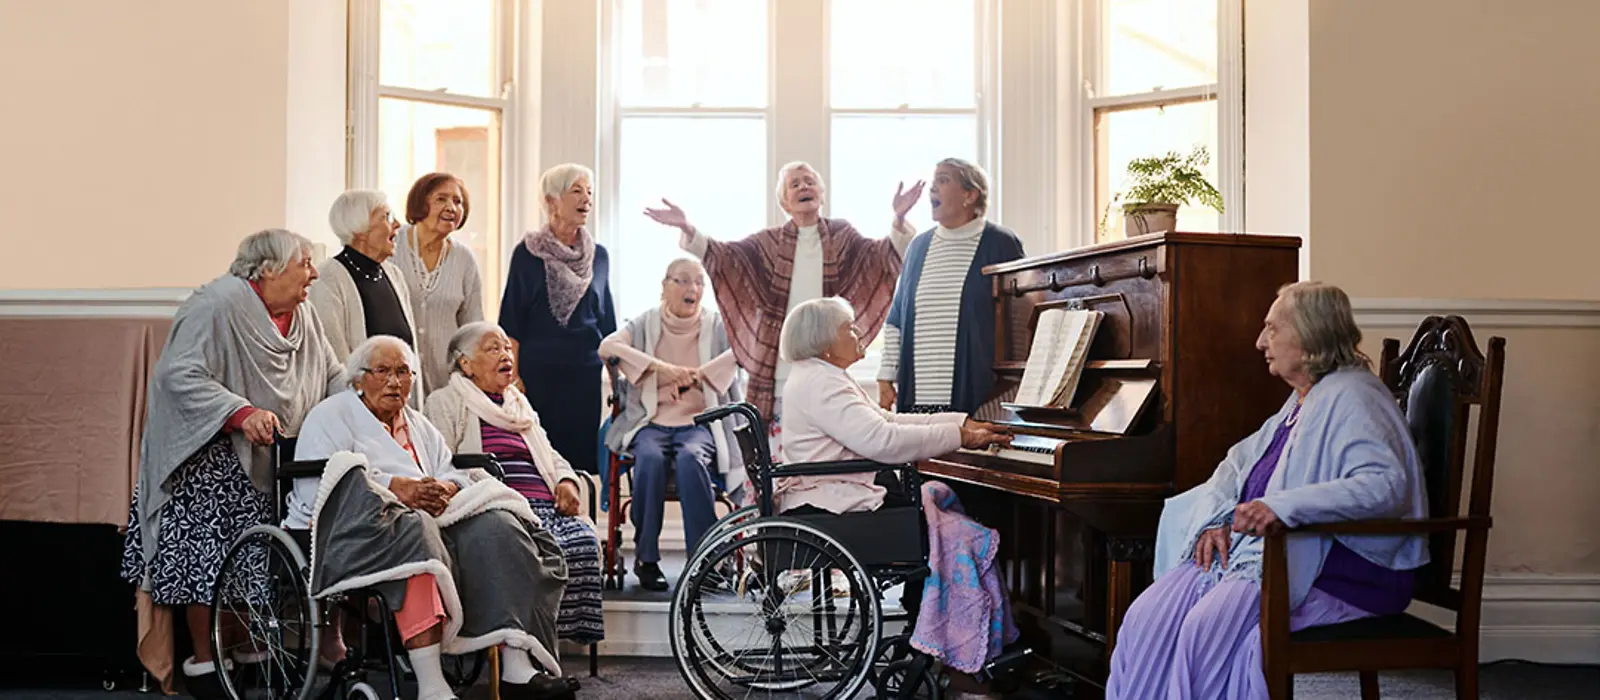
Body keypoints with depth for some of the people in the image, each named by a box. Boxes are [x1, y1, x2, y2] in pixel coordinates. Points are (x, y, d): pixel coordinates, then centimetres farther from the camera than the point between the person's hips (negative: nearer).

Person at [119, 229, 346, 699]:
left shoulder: (304, 316, 11)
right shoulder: (217, 305, -15)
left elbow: (333, 377, 18)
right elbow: (179, 374, -22)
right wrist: (242, 413, -32)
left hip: (271, 462, 7)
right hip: (212, 457, -7)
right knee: (210, 556, -7)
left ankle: (248, 651, 15)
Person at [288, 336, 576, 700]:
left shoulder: (419, 426, 31)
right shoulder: (331, 415, 12)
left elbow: (451, 474, 18)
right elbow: (316, 482, -6)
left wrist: (446, 489, -10)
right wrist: (395, 487, -17)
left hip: (430, 518, 6)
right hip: (358, 525, -6)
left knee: (495, 527, -23)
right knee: (416, 532, -39)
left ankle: (516, 668, -34)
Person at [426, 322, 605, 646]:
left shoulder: (519, 403, 33)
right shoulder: (445, 402, 13)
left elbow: (550, 455, 32)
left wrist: (566, 481, 8)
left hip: (545, 505, 6)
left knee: (584, 542, -26)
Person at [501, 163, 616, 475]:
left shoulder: (598, 256, 10)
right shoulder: (528, 253, 0)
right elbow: (511, 320, -1)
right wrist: (513, 377, -8)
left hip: (586, 371, 3)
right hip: (538, 370, -3)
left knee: (582, 455, 2)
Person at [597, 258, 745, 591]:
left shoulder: (715, 325, 10)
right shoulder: (646, 323, 10)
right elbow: (607, 346, -8)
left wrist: (699, 374, -17)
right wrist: (661, 368, -18)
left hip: (699, 423, 0)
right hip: (651, 422, 0)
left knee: (690, 458, -34)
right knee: (650, 458, -33)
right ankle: (646, 557, -22)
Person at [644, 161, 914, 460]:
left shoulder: (842, 237, 9)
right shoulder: (768, 244, 10)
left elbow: (883, 256, -5)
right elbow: (723, 254, -1)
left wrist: (899, 220, -23)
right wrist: (686, 228, -17)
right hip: (779, 366, 0)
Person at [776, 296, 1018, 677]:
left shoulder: (822, 378, 19)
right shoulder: (819, 383, -16)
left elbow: (890, 421, 17)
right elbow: (882, 440, -27)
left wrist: (964, 422, 9)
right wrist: (960, 437, -20)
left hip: (836, 495, 11)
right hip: (829, 511, -11)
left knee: (937, 498, 17)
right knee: (956, 535, -11)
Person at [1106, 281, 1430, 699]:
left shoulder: (1352, 398, -12)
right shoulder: (1301, 401, 19)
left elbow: (1386, 485, -27)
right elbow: (1239, 462, 24)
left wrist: (1282, 507, -37)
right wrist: (1216, 520, 3)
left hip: (1337, 568, -9)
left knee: (1208, 630, -31)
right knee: (1147, 618, -11)